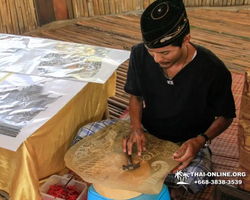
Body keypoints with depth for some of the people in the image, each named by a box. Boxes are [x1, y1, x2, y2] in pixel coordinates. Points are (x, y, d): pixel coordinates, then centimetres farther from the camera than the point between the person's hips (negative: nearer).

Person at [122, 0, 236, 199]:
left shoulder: (213, 70, -25)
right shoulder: (139, 55, -17)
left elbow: (225, 116, -7)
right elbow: (136, 95, 1)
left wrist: (201, 140, -26)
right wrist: (136, 127, -18)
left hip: (189, 141, -3)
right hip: (148, 131, 4)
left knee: (193, 180, -36)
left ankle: (172, 183, 2)